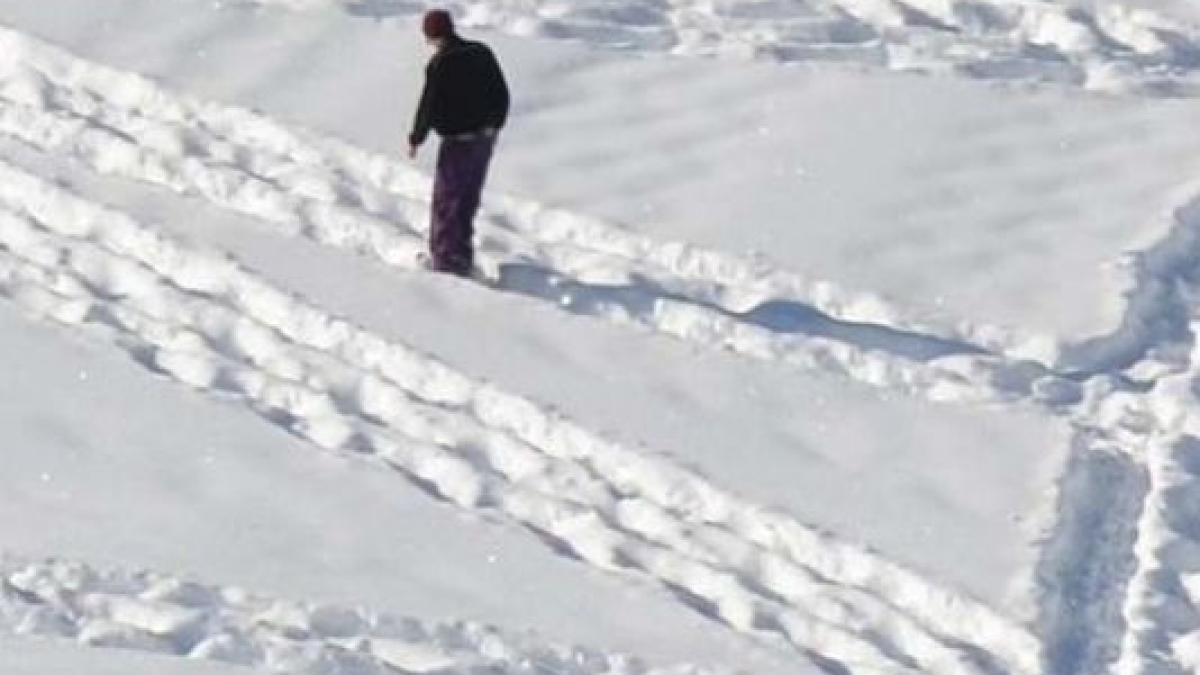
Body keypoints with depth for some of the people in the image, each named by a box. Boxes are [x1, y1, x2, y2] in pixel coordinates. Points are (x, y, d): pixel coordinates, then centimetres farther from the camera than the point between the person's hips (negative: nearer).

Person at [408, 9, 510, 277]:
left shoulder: (440, 64, -19)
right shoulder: (482, 53, 3)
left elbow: (429, 107, -16)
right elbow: (502, 95, 10)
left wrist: (415, 139, -1)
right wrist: (493, 127, 23)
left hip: (458, 141, -7)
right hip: (486, 137, 7)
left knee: (447, 199, 4)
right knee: (468, 197, 18)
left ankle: (446, 258, 6)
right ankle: (461, 252, 27)